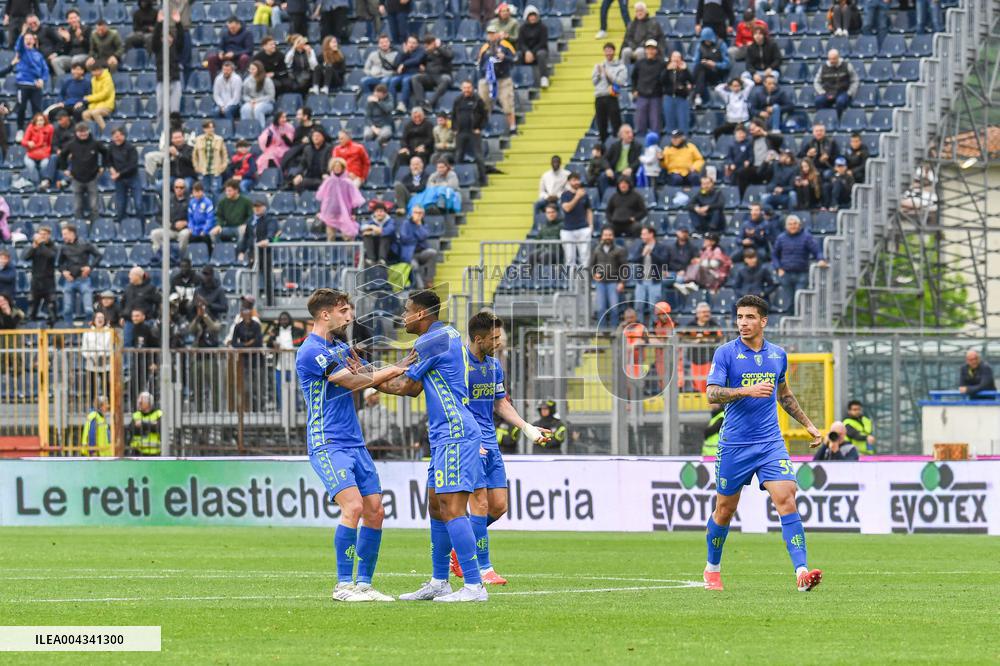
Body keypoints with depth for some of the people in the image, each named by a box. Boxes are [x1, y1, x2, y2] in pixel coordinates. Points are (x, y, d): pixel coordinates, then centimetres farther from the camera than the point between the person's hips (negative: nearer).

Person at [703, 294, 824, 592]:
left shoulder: (778, 355, 9)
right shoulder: (726, 353, -4)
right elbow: (712, 394, -14)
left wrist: (808, 424, 23)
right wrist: (748, 391, -26)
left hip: (770, 442, 2)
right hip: (734, 444, -2)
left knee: (786, 499, -15)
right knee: (725, 509, 8)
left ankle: (801, 572, -23)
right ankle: (712, 568, 31)